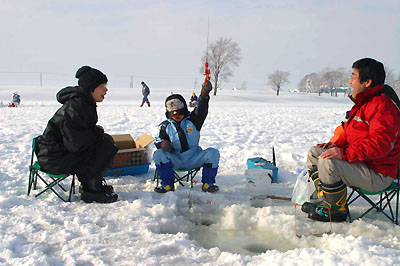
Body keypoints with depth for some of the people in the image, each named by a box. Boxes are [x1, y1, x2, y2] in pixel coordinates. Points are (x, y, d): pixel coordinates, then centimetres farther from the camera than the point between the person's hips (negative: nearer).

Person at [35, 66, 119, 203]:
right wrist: (97, 132, -12)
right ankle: (91, 189, 0)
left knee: (106, 139, 11)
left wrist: (95, 131, 0)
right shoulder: (75, 107, -22)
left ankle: (94, 182, 15)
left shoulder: (85, 103, 10)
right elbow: (75, 143, -27)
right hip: (54, 158, -10)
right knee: (106, 148, -14)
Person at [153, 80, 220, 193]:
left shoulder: (192, 120, 3)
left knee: (213, 153, -22)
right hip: (175, 160, 0)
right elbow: (158, 139, 10)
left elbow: (201, 110, -13)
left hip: (194, 158, 0)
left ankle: (207, 183, -13)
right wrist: (164, 144, -17)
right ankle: (167, 184, -18)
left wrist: (204, 93, -31)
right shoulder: (165, 126, 6)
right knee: (158, 154, -25)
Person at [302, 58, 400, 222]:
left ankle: (336, 210, -10)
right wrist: (338, 144, 4)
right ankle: (327, 201, 9)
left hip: (377, 176, -11)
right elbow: (351, 134, 23)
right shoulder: (365, 102, 14)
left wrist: (344, 152, -31)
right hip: (361, 163, 11)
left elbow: (379, 144, -30)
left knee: (327, 163, -30)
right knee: (314, 153, 8)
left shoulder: (383, 105, -21)